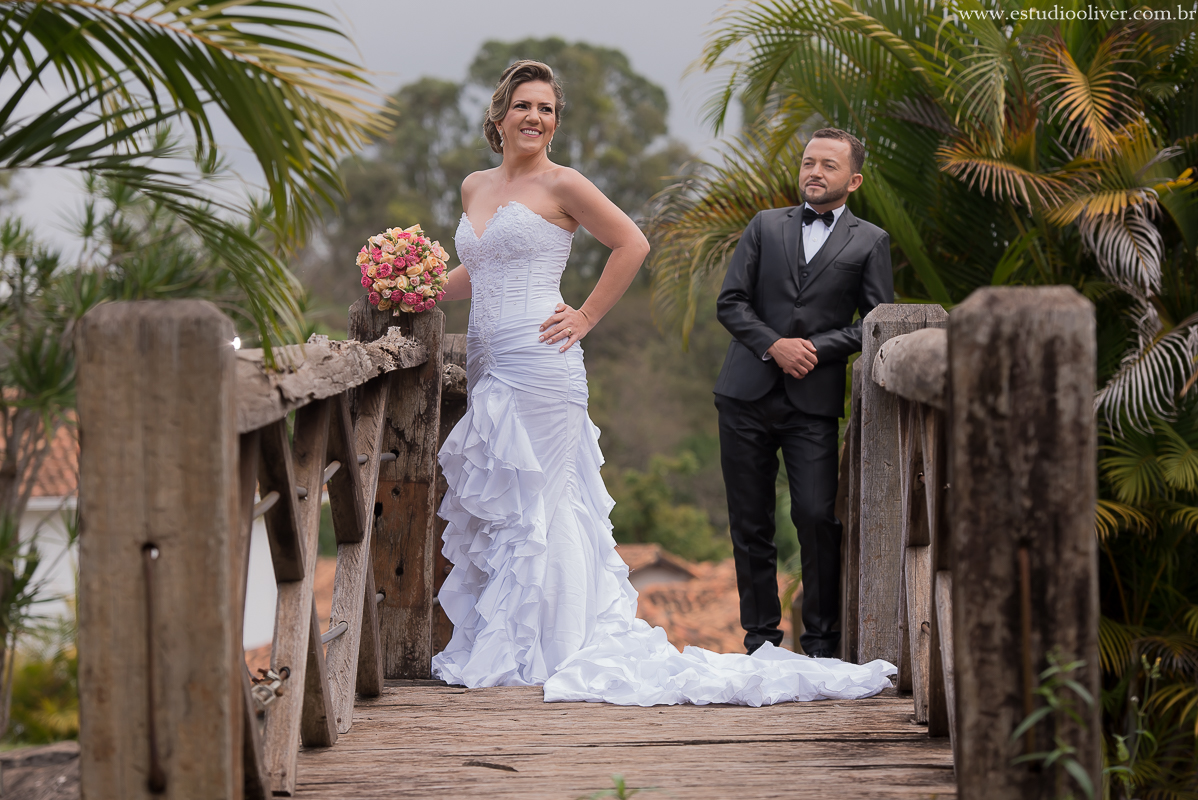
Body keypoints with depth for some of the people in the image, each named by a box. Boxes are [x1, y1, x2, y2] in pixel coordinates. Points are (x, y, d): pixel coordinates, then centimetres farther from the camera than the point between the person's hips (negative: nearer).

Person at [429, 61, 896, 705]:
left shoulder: (561, 185, -6)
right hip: (488, 367, 8)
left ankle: (520, 653, 3)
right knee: (492, 508, 9)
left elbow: (632, 245, -3)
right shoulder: (474, 188, 14)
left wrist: (586, 318, -5)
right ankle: (492, 648, 16)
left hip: (540, 365, -7)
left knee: (533, 506, -3)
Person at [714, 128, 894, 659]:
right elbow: (730, 302, 5)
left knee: (817, 517, -12)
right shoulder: (766, 226, 12)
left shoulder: (869, 242, 7)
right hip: (747, 396, 2)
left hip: (814, 402, -2)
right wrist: (774, 346, -10)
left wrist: (817, 347, -11)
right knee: (750, 524, 4)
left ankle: (821, 640, 1)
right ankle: (761, 638, 14)